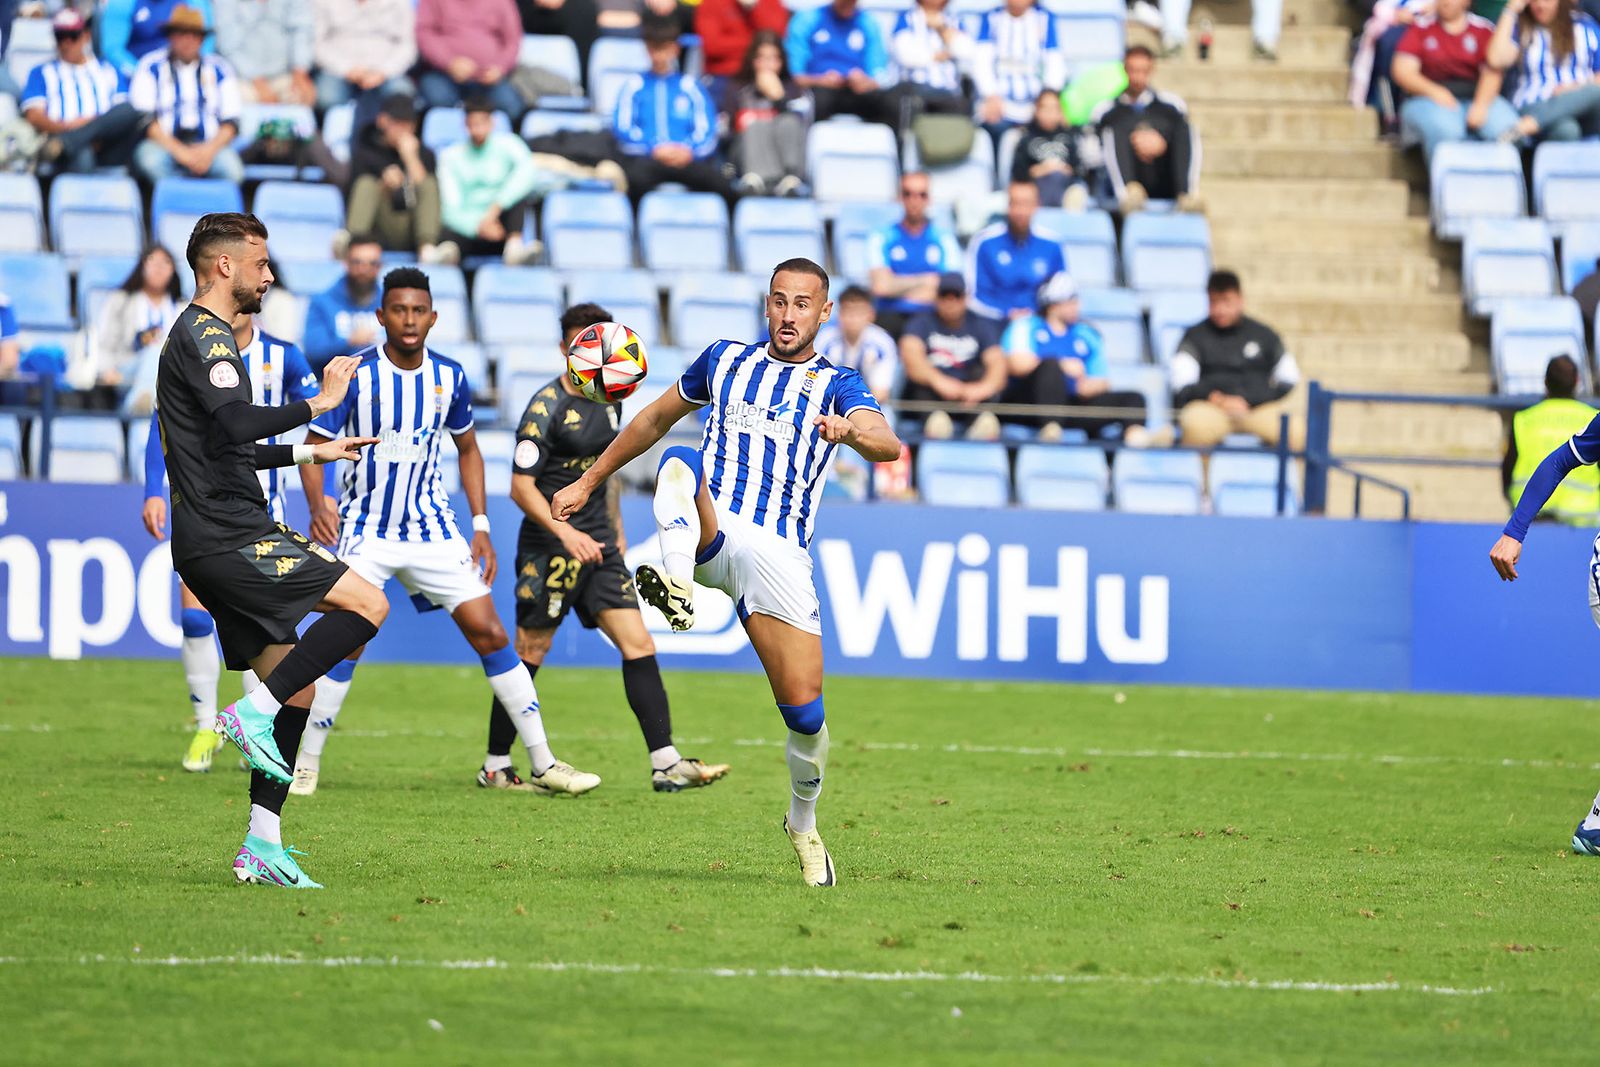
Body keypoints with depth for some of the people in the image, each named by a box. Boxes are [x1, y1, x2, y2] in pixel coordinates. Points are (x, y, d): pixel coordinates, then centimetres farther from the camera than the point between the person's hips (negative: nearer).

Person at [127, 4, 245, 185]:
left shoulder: (219, 70, 11)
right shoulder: (152, 67, 4)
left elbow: (231, 122, 8)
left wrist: (210, 149, -12)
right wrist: (180, 152, -15)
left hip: (208, 147, 1)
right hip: (163, 143, -1)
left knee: (232, 169, -30)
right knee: (150, 160, -36)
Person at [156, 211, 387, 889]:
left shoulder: (201, 335, 24)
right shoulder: (202, 335, -9)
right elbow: (238, 424, -27)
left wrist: (313, 453, 40)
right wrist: (318, 404, -18)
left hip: (217, 544, 10)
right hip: (227, 537, -10)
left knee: (295, 689, 9)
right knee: (367, 603, -15)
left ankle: (262, 846, 6)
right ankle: (253, 712, -15)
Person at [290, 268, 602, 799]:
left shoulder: (449, 377, -1)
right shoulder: (355, 375, -12)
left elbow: (467, 450, 13)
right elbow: (314, 444, -10)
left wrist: (481, 527, 6)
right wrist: (317, 503, -30)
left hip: (431, 527, 3)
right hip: (365, 531, -3)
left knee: (488, 631, -2)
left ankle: (544, 765, 4)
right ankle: (306, 766, 0)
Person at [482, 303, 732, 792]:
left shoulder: (609, 399, 10)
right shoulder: (546, 407, -13)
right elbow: (521, 486, -15)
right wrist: (566, 533, -25)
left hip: (597, 545, 7)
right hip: (549, 548, -7)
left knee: (639, 645, -3)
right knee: (529, 655, 0)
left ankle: (666, 764, -7)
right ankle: (495, 766, 13)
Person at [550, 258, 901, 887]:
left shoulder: (836, 385, 6)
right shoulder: (725, 360, 16)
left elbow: (887, 445, -14)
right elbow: (657, 417, 30)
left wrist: (852, 431, -38)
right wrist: (589, 481, 30)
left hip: (777, 553, -1)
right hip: (710, 532, 1)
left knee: (804, 708, -8)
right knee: (679, 459, -31)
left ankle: (803, 823, 20)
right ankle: (678, 587, -54)